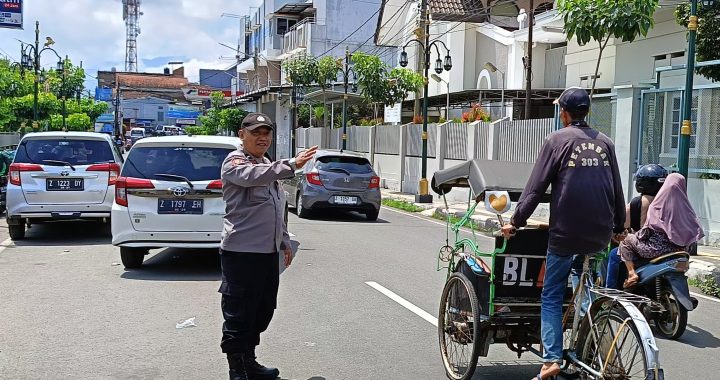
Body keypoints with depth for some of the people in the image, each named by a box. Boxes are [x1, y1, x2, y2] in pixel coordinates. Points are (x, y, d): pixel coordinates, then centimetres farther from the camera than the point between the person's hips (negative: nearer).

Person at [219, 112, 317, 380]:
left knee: (263, 311, 16)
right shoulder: (235, 162, -8)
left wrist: (284, 241, 23)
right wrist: (292, 165, -41)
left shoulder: (268, 166, 19)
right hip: (242, 252, -9)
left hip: (268, 251, 9)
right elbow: (253, 176, -32)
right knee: (239, 316, -2)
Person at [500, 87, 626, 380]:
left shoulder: (557, 140, -4)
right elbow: (617, 190, 14)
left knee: (552, 296, 5)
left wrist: (516, 222, 0)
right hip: (600, 235, 4)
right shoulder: (605, 143, 9)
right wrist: (619, 227, 25)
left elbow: (535, 187, -7)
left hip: (565, 233, -4)